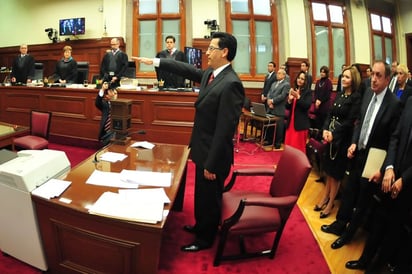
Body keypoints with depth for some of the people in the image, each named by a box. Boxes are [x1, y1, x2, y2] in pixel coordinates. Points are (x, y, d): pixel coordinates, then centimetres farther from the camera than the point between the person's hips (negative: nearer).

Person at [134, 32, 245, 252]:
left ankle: (205, 238, 35)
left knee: (209, 196, 12)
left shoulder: (231, 84, -26)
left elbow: (225, 129, -26)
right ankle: (201, 225, 49)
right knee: (201, 193, 26)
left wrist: (212, 164, -22)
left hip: (213, 154, -9)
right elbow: (187, 70, 17)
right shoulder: (210, 73, 2)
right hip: (204, 149, 9)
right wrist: (154, 61, 17)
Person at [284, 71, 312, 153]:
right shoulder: (293, 91, 11)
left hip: (301, 123, -5)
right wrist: (290, 99, -11)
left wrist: (298, 97, -24)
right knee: (289, 145, 8)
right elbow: (287, 107, 8)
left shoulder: (308, 92, -3)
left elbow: (307, 105, -16)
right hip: (291, 122, 5)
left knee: (299, 146, 0)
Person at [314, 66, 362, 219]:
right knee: (329, 169, 15)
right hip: (331, 135, 6)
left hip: (343, 138, -6)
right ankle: (325, 198, 29)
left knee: (336, 172, 5)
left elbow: (350, 121, -17)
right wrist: (325, 130, -8)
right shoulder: (340, 94, 9)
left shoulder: (356, 97, -12)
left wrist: (334, 134, -18)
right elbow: (330, 114, 6)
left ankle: (330, 203, 19)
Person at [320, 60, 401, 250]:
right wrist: (354, 143, -2)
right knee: (349, 192, 19)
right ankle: (340, 224, 38)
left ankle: (348, 234, 32)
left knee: (363, 199, 13)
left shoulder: (394, 104, -20)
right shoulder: (368, 93, -1)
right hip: (358, 153, 6)